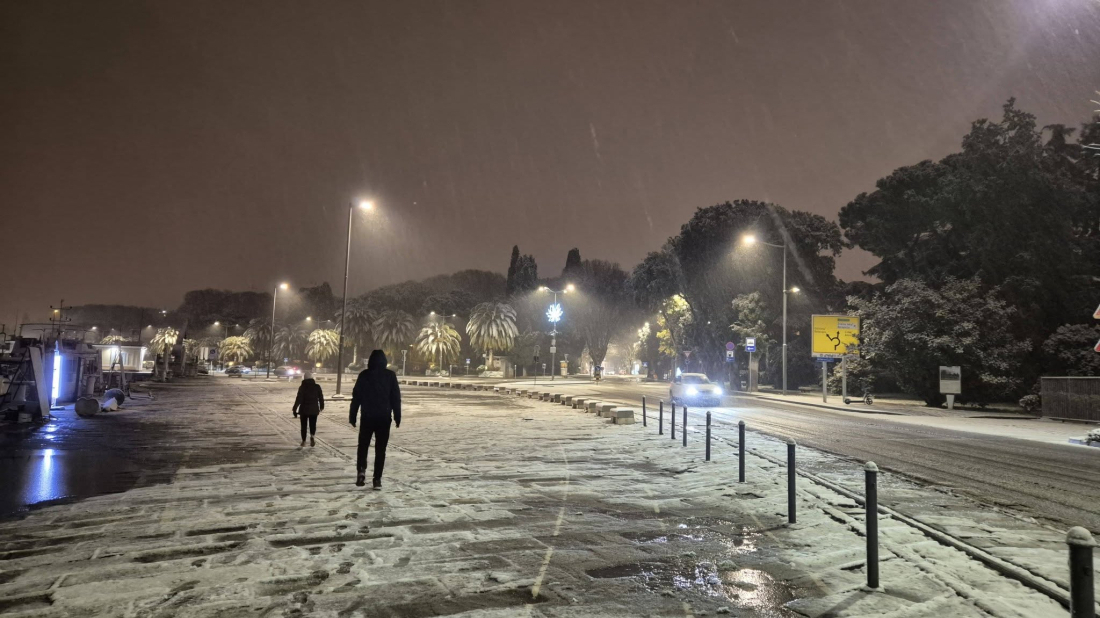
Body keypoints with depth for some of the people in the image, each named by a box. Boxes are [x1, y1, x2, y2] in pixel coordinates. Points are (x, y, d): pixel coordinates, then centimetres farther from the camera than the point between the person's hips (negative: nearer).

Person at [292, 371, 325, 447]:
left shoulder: (302, 387, -8)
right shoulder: (317, 386, -1)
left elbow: (298, 399, -12)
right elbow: (321, 397, 3)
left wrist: (295, 409, -9)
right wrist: (321, 406, 18)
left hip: (304, 409, -1)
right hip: (314, 409, 1)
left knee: (304, 425, 11)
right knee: (313, 424, 11)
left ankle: (303, 441, 15)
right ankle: (312, 436, -15)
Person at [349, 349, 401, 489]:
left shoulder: (364, 375, 0)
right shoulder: (390, 375, -1)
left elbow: (356, 396, 1)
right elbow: (396, 397, -1)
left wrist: (353, 416, 7)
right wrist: (397, 416, 5)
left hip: (367, 417, 0)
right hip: (384, 418, 0)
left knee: (363, 446, 15)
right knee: (380, 449, 5)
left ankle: (361, 470, -5)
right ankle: (377, 479, 2)